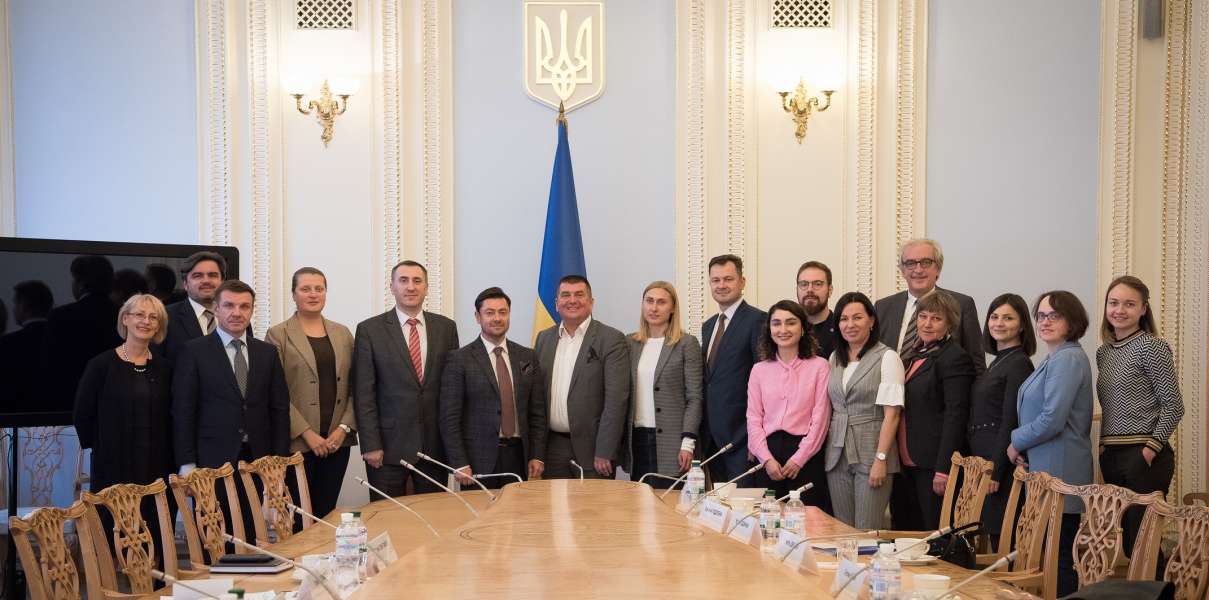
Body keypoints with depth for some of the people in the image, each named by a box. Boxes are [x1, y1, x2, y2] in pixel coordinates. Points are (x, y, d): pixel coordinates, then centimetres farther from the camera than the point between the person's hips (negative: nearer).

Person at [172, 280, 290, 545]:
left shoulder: (268, 352, 10)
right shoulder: (194, 352, 0)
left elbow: (280, 408, 10)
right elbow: (183, 411, -2)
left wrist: (280, 459, 4)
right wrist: (187, 464, -6)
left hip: (257, 460, 3)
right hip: (213, 461, -3)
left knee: (249, 535, 3)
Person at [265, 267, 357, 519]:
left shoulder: (342, 333, 12)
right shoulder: (278, 335, 0)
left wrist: (344, 428, -3)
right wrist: (307, 433, -11)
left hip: (337, 441, 4)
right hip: (297, 443, -3)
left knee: (326, 512, 6)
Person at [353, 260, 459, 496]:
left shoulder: (446, 327, 6)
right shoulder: (370, 330, -2)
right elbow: (364, 394, -4)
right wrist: (371, 445, -9)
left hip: (436, 444, 2)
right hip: (389, 444, -2)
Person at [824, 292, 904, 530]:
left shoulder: (887, 357, -5)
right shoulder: (835, 358, 13)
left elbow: (892, 413, -10)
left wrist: (881, 459, -15)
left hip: (871, 452, -5)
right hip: (837, 455, 5)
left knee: (867, 531, -5)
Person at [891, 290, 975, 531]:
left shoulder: (954, 358, -9)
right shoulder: (917, 355, 16)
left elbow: (955, 416, -15)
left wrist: (943, 469, -19)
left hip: (932, 465, -8)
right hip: (907, 463, 8)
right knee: (904, 530, 11)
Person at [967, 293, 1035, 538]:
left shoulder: (1018, 364, -11)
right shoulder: (998, 362, 16)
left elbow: (1010, 423, -16)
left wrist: (994, 471, -18)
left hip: (1001, 462, -9)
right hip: (983, 458, 9)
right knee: (996, 538, 12)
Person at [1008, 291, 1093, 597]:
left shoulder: (1068, 359, -14)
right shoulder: (1054, 359, 17)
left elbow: (1052, 419, -21)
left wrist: (1017, 441, -7)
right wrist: (1022, 443, 8)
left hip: (1059, 470, -10)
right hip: (1045, 465, 10)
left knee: (1059, 552, -4)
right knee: (1056, 551, 12)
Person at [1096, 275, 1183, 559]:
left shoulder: (1152, 347, -7)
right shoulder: (1103, 352, 13)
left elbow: (1173, 406, -10)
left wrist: (1151, 448, -16)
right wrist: (1104, 447, 12)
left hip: (1145, 455, -7)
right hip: (1111, 456, 7)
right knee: (1124, 539, 10)